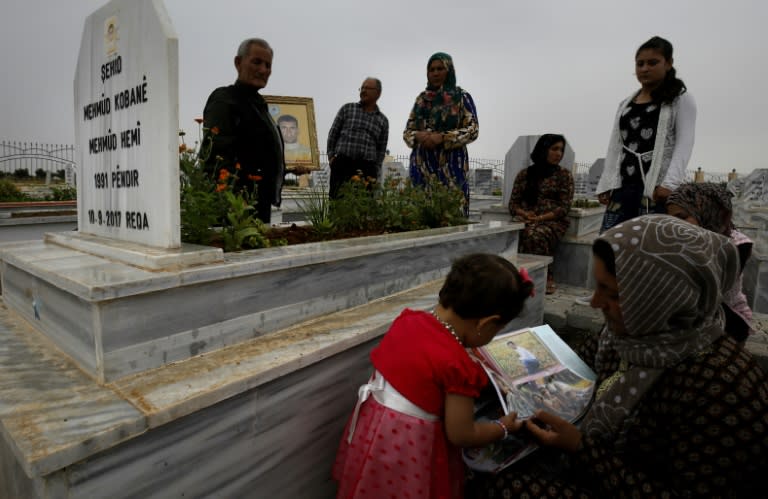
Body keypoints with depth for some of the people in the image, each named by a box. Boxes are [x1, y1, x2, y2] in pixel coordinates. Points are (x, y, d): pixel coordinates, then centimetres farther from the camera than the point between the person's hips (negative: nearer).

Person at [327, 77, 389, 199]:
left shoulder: (383, 120, 15)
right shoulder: (347, 108, 12)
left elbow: (381, 149, 14)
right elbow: (333, 133, 11)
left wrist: (375, 170, 3)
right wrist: (331, 156, 1)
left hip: (367, 169, 1)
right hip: (342, 164, -1)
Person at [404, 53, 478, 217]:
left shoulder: (462, 97, 4)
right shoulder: (421, 98, 15)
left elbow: (472, 130, -5)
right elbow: (407, 131, 14)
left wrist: (442, 137, -16)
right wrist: (418, 136, -10)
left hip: (451, 164, -3)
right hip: (421, 164, 4)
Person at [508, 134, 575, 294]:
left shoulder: (564, 175, 8)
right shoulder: (524, 174, 14)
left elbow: (564, 207, -1)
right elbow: (513, 204, 11)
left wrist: (541, 218, -14)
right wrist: (525, 214, -11)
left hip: (553, 221, -2)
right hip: (526, 219, 2)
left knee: (536, 235, -36)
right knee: (524, 234, -34)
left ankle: (545, 278, -23)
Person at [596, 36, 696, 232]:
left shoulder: (681, 98, 9)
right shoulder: (625, 104, 22)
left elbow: (684, 143, -3)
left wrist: (669, 183, -17)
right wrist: (605, 184, 6)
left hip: (657, 185, -4)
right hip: (622, 184, 5)